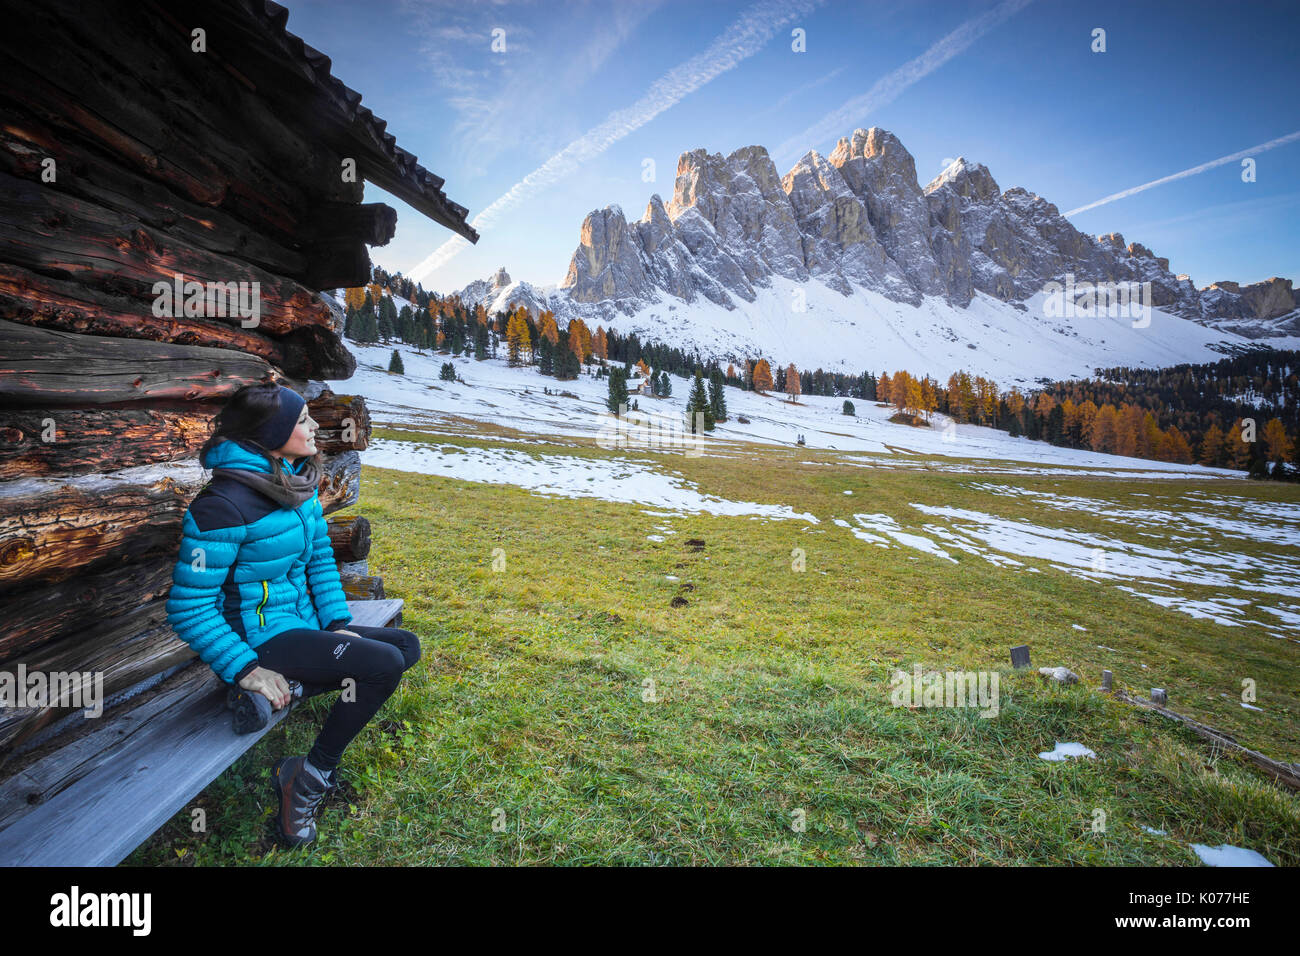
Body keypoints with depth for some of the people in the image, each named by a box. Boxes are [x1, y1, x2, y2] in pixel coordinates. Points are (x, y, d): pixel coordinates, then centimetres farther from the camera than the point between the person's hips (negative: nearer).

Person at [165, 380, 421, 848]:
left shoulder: (297, 482, 3)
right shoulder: (225, 504, -22)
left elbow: (320, 557, 11)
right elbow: (188, 608, -18)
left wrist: (338, 623, 1)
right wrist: (243, 670, -21)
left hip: (303, 622, 9)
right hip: (260, 638, -9)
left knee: (406, 645, 3)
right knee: (383, 663, -24)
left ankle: (296, 688, -5)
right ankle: (310, 778, -8)